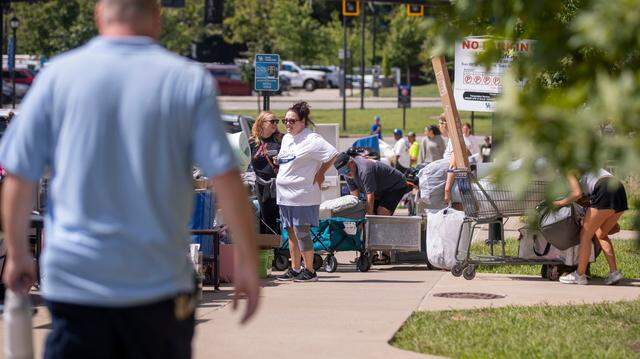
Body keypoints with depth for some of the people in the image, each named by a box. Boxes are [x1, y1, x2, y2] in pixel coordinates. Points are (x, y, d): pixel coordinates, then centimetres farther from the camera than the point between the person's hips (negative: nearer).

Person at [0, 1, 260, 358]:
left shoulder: (58, 75, 0)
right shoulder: (191, 81, -2)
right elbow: (227, 180, -6)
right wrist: (248, 262, 3)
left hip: (73, 278, 0)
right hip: (161, 282, 0)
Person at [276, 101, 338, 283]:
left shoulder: (311, 139, -11)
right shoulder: (286, 139, 15)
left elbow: (333, 155, -17)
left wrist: (320, 174, -11)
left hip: (303, 195, -9)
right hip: (285, 196, 9)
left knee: (302, 232, -8)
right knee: (291, 233, 12)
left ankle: (309, 271, -2)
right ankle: (295, 269, 19)